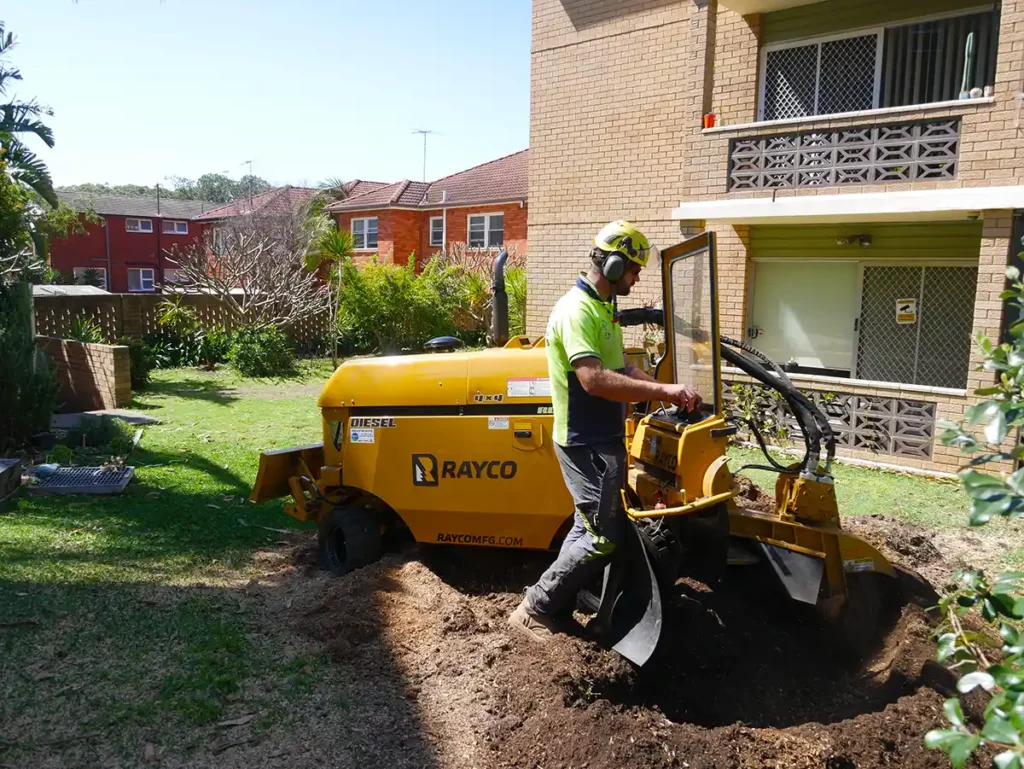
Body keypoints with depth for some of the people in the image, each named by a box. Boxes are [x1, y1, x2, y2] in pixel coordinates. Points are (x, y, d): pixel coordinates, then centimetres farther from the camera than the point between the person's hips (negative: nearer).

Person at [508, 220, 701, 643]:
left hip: (602, 438, 10)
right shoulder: (576, 311, -21)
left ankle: (556, 603, 27)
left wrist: (666, 390, 5)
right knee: (605, 536, -5)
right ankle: (537, 608, 7)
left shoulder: (602, 307, 13)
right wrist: (662, 391, -31)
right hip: (587, 443, -10)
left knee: (591, 527, 16)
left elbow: (621, 368, 19)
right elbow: (594, 380, -32)